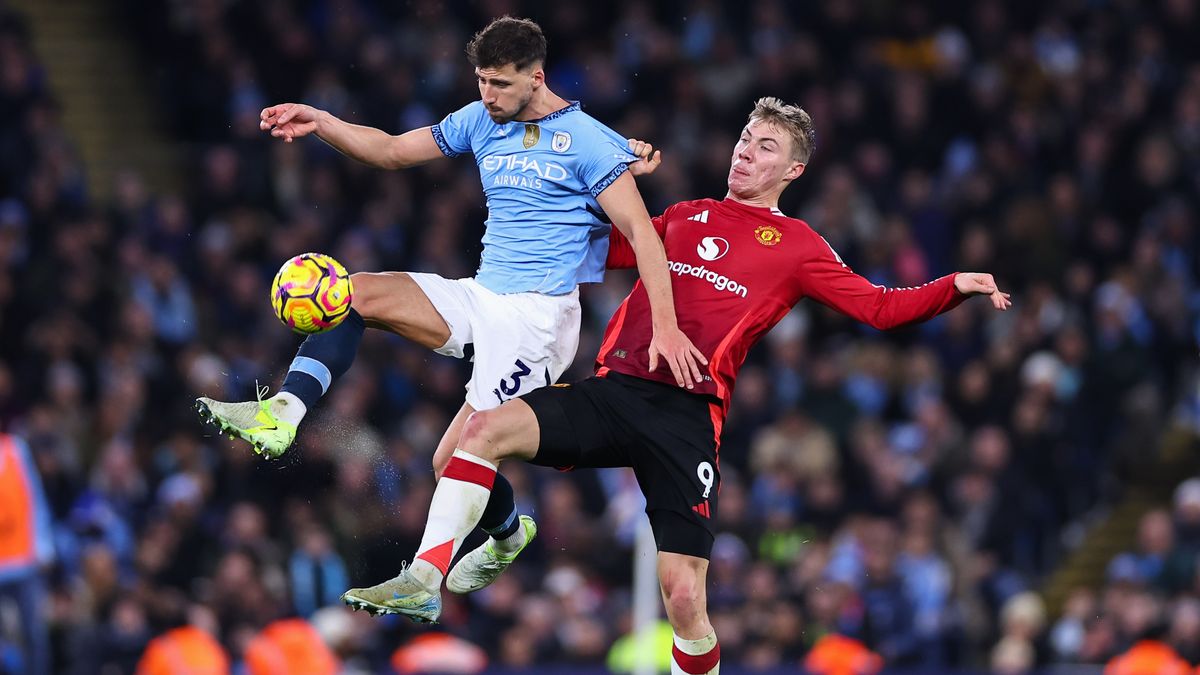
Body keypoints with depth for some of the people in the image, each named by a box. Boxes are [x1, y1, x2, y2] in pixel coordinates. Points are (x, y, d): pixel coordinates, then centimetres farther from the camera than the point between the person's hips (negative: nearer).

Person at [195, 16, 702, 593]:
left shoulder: (588, 141, -11)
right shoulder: (481, 121, 10)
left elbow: (641, 232, -15)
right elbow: (392, 151, 16)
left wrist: (666, 327, -24)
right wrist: (319, 123, -1)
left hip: (538, 314, -7)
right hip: (479, 300, 7)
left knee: (457, 460, -11)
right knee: (356, 292, -11)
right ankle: (282, 415, -22)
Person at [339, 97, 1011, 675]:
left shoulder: (797, 247, 12)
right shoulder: (686, 217, 22)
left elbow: (879, 307, 6)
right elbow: (602, 249, 32)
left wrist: (955, 287, -7)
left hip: (687, 415, -3)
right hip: (615, 389, 3)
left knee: (684, 601, -12)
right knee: (488, 427, -20)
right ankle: (425, 580, -18)